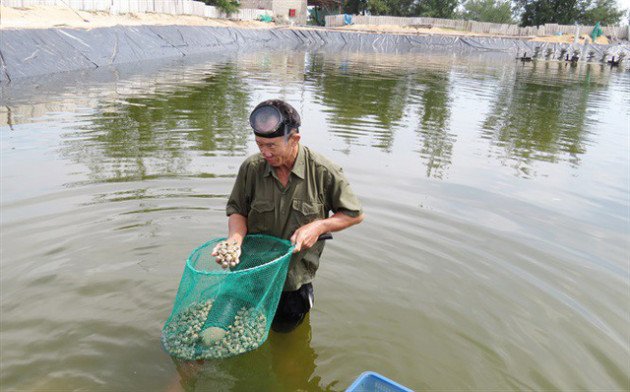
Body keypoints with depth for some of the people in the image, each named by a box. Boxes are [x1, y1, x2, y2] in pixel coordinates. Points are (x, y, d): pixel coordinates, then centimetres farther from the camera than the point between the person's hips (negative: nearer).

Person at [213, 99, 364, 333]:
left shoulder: (323, 172, -19)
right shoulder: (251, 168, -13)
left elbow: (355, 214, -7)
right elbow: (237, 211, -4)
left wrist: (319, 227, -21)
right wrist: (235, 237, -25)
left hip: (296, 268, -2)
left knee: (284, 326, 12)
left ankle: (304, 292, 40)